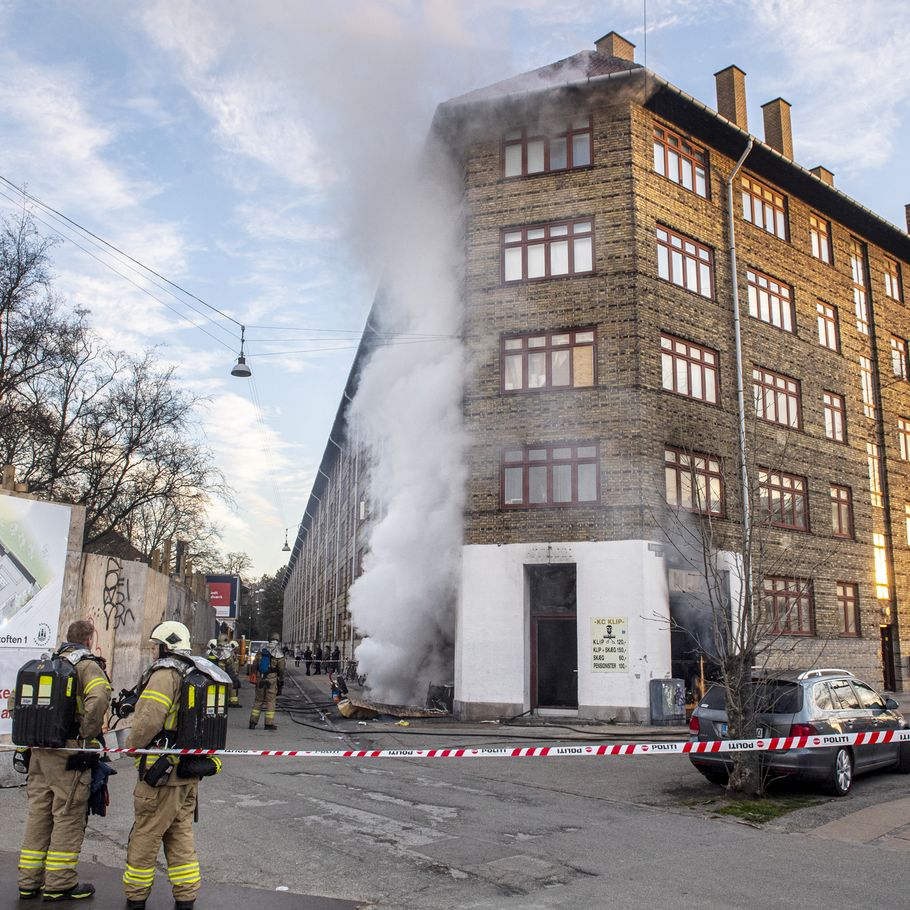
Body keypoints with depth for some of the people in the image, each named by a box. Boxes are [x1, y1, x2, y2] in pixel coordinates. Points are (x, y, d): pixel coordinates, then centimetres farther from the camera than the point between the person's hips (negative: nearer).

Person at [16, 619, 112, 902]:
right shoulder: (87, 665, -9)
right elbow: (98, 699, -26)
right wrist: (87, 734, -16)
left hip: (39, 751, 7)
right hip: (69, 754, -7)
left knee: (38, 813, 15)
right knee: (69, 816, 2)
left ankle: (29, 881, 22)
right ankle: (59, 883, 9)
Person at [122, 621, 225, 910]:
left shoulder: (167, 672, -16)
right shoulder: (201, 675, 10)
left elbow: (149, 719, -24)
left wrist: (130, 745, -7)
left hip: (162, 771, -8)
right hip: (190, 772, 8)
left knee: (145, 836, 8)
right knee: (181, 835, 17)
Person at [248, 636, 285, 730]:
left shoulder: (261, 651, 5)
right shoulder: (278, 654, -6)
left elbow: (254, 664, 8)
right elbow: (281, 669, -6)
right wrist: (281, 680, 4)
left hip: (260, 679, 4)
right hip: (272, 679, -4)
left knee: (258, 700, 12)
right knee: (270, 701, 2)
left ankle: (253, 722, 13)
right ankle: (269, 723, 1)